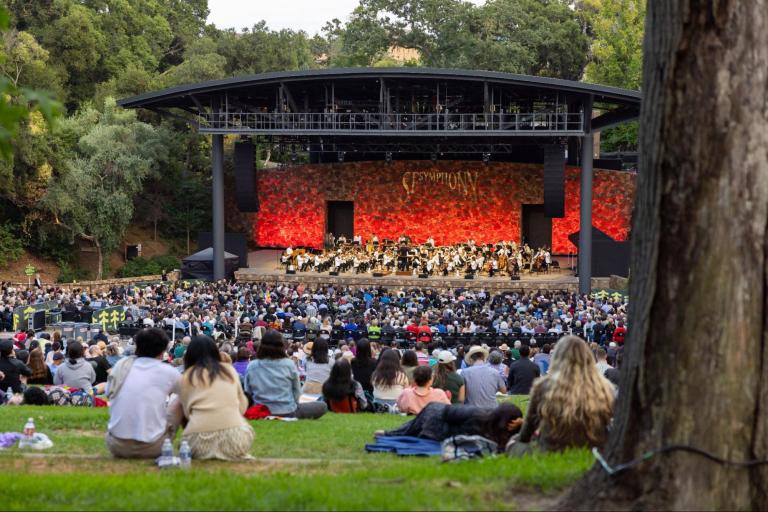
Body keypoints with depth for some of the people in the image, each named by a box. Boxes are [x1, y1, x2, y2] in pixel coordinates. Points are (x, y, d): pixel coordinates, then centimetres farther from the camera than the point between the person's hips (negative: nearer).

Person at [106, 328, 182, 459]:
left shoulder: (121, 364, 3)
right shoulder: (167, 372, -1)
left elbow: (109, 395, 20)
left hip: (116, 447, 3)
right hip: (150, 449, -3)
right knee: (179, 401, 17)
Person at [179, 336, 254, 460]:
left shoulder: (187, 376, 9)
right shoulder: (229, 370, 14)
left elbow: (187, 412, 8)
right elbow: (243, 406, 16)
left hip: (199, 443, -1)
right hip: (234, 440, 1)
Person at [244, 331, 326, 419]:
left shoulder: (251, 366, -3)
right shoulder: (289, 364, -7)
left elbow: (248, 393, 3)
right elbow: (297, 392, 1)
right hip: (287, 412, -5)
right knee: (322, 406, 10)